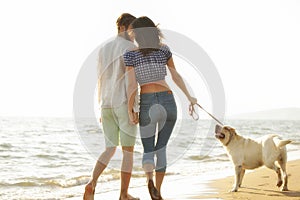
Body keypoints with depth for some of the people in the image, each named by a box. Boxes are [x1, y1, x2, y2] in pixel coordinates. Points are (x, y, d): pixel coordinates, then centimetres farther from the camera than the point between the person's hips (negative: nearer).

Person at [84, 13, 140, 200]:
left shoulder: (103, 50, 15)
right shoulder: (130, 48, -6)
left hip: (107, 105, 6)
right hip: (124, 104, -6)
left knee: (110, 149, 11)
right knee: (128, 150, 4)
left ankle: (92, 183, -12)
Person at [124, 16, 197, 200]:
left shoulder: (130, 55, -5)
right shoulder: (164, 49, 4)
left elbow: (132, 86, -10)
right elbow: (176, 76, 12)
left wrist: (130, 110, 1)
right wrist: (189, 97, 23)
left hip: (147, 105, -2)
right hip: (169, 102, 3)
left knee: (148, 151, 12)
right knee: (162, 149, 18)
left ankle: (150, 178, -20)